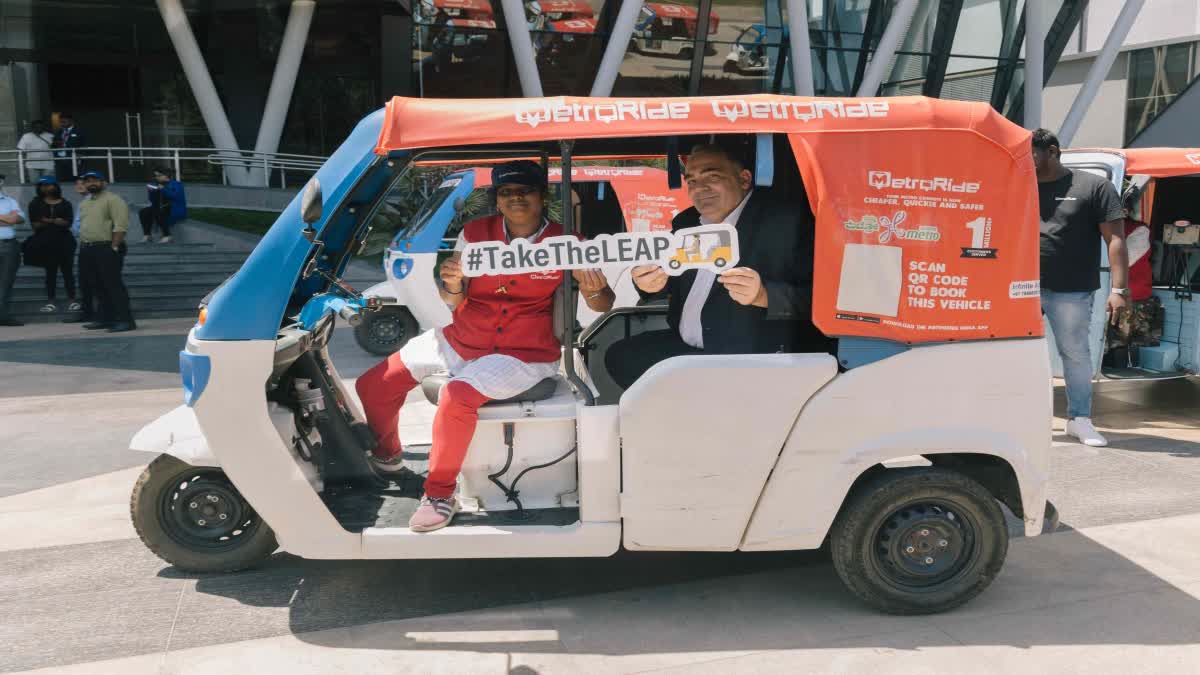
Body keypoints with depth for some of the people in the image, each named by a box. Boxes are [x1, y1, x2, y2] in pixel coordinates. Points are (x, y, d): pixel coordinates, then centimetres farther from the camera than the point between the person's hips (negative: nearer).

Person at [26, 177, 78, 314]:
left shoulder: (65, 204, 9)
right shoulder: (35, 204, 10)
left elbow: (68, 223, -3)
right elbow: (35, 224, -1)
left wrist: (47, 221, -11)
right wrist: (56, 222, -13)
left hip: (64, 241, -1)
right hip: (46, 242, 1)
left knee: (67, 270, -2)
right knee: (50, 271, 2)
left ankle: (71, 300, -3)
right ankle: (51, 301, 3)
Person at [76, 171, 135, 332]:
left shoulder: (113, 200, -7)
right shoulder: (84, 203, 20)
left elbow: (121, 226, -16)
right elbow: (82, 227, 26)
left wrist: (114, 247, -21)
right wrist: (82, 247, 15)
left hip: (106, 248, -9)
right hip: (87, 250, 9)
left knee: (114, 285, -11)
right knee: (98, 287, 11)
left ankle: (125, 320, -12)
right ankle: (106, 319, 18)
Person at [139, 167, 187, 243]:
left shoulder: (176, 184, -1)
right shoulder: (156, 185, 16)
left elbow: (177, 197, -20)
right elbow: (154, 201, 15)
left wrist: (163, 190, -22)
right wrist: (151, 192, -3)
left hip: (176, 210, -7)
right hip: (160, 208, 7)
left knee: (158, 213, -34)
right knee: (143, 212, -13)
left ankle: (167, 236, -30)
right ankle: (146, 235, -16)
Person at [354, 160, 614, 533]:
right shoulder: (475, 233, 0)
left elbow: (603, 304, -7)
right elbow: (454, 303, 2)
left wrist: (594, 290, -31)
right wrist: (452, 284, -23)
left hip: (523, 354, -5)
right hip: (460, 340, 5)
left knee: (457, 396, -34)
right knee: (372, 387, 3)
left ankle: (440, 494, -13)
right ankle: (387, 455, 34)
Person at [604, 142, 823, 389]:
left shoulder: (788, 221, -10)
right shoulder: (686, 222, 12)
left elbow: (817, 296, -16)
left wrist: (764, 296, -34)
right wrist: (648, 280, -8)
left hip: (753, 361, -7)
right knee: (620, 356, 3)